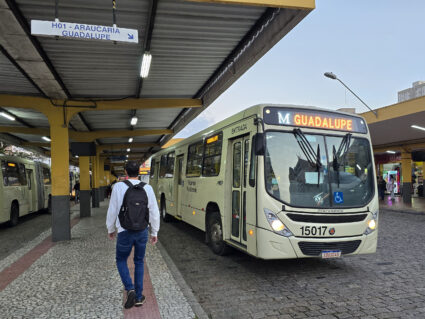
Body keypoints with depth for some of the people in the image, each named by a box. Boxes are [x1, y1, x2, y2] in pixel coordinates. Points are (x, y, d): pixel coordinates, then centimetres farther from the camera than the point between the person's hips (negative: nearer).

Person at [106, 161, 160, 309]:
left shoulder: (118, 187, -10)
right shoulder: (147, 188, -5)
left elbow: (112, 211, -2)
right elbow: (154, 212, -2)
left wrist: (110, 229, 14)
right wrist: (154, 232, 10)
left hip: (124, 231, -2)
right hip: (142, 231, 2)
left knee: (121, 260, 20)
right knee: (139, 262, 18)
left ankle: (129, 289, 1)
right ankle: (138, 297, 23)